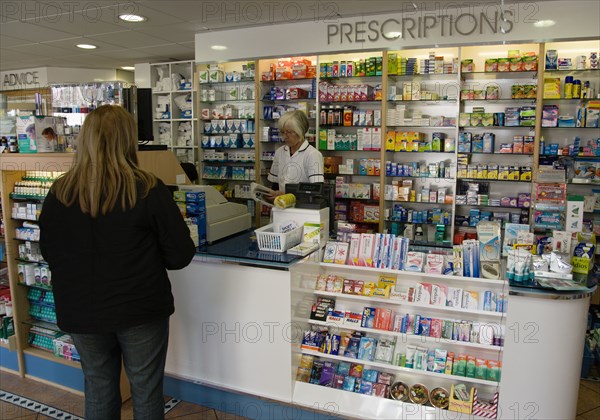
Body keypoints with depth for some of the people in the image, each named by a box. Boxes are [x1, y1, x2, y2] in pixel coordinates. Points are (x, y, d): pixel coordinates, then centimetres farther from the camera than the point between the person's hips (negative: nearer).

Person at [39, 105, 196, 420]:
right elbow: (181, 255, -13)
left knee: (98, 391, 23)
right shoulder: (148, 190, -17)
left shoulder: (59, 193, -7)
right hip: (140, 311, -3)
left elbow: (48, 252, 7)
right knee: (146, 393, 15)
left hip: (80, 313, 4)